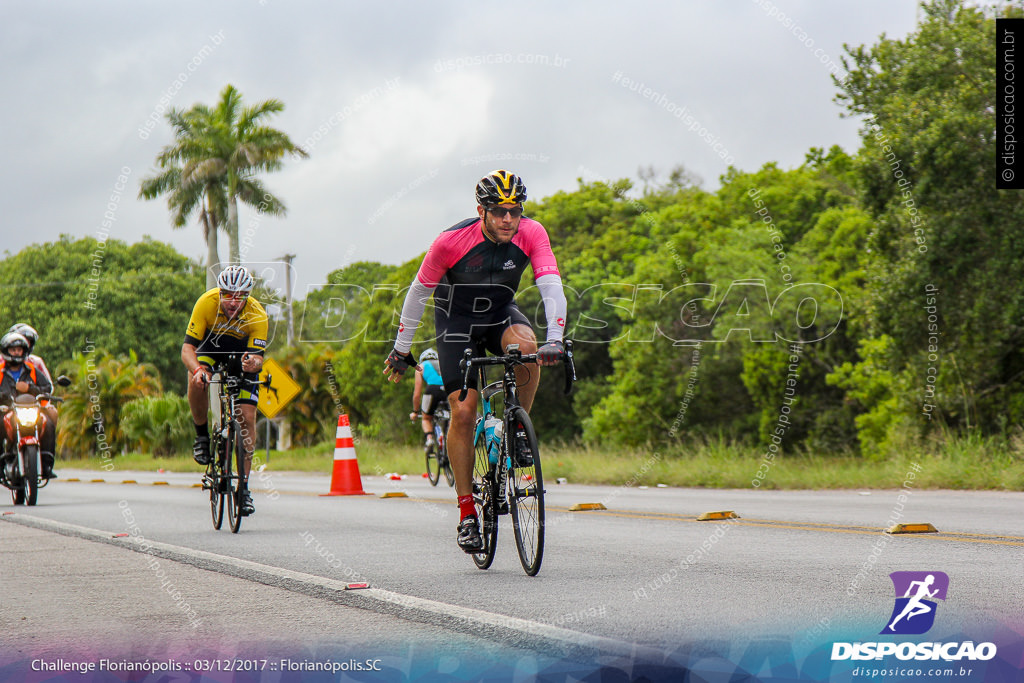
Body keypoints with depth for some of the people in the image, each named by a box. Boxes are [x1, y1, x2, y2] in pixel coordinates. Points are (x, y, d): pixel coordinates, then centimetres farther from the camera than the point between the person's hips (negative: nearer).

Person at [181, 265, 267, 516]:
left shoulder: (257, 315, -30)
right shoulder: (206, 303, -31)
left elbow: (258, 357, -30)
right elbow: (188, 347, -32)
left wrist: (253, 363, -54)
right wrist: (197, 369, -51)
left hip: (243, 354, 0)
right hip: (211, 347, 0)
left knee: (247, 417, -12)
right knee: (197, 382, -34)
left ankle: (244, 485, -2)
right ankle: (202, 435, -8)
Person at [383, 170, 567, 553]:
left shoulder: (531, 234, -22)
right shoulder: (452, 241, -26)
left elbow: (552, 287, -30)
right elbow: (418, 292, -12)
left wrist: (554, 340, -46)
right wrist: (401, 349, -5)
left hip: (501, 313, 2)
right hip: (457, 321, -2)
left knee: (527, 345, -34)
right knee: (463, 411, -13)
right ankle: (467, 513, -3)